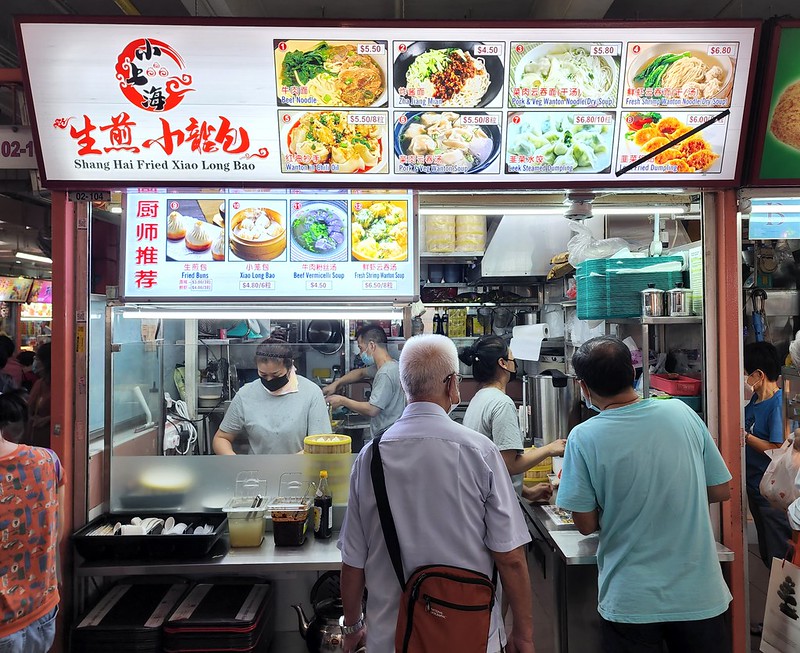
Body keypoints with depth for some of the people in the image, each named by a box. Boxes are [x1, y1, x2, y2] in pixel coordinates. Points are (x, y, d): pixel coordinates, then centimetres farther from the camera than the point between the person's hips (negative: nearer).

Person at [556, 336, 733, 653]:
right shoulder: (681, 412, -8)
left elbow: (586, 524, -11)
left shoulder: (583, 437, -18)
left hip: (632, 601, -3)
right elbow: (721, 491, 1)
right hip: (700, 595, 3)